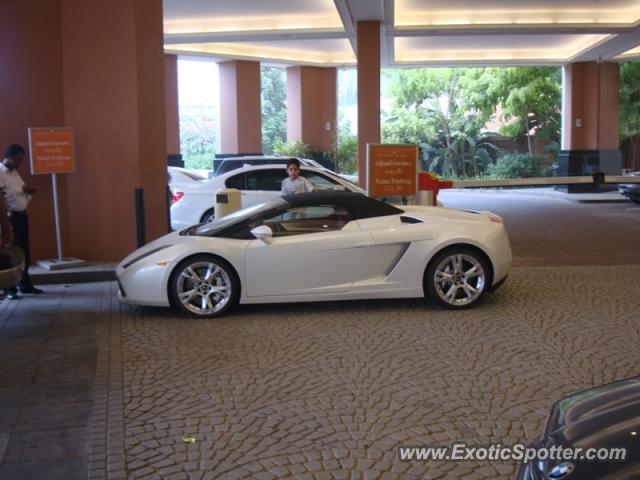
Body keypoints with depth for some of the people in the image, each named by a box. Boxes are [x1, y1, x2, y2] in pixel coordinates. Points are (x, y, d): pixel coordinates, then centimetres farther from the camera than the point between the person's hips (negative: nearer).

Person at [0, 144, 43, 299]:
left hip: (21, 215, 9)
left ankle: (25, 284, 21)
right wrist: (22, 189, -22)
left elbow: (22, 191, 18)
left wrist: (29, 191, -3)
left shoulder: (14, 172, 16)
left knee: (25, 251, 12)